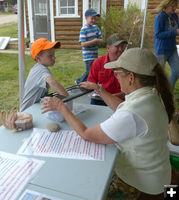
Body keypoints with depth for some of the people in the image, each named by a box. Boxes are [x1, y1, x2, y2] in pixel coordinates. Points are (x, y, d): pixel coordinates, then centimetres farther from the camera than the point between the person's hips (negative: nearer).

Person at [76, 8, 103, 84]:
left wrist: (98, 40, -13)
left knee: (89, 72, 18)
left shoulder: (96, 27, 9)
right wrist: (94, 41, -22)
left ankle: (79, 81, 36)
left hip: (95, 55, 7)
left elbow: (101, 40, 9)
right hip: (88, 56, -7)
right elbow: (83, 44, -18)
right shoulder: (83, 29, -11)